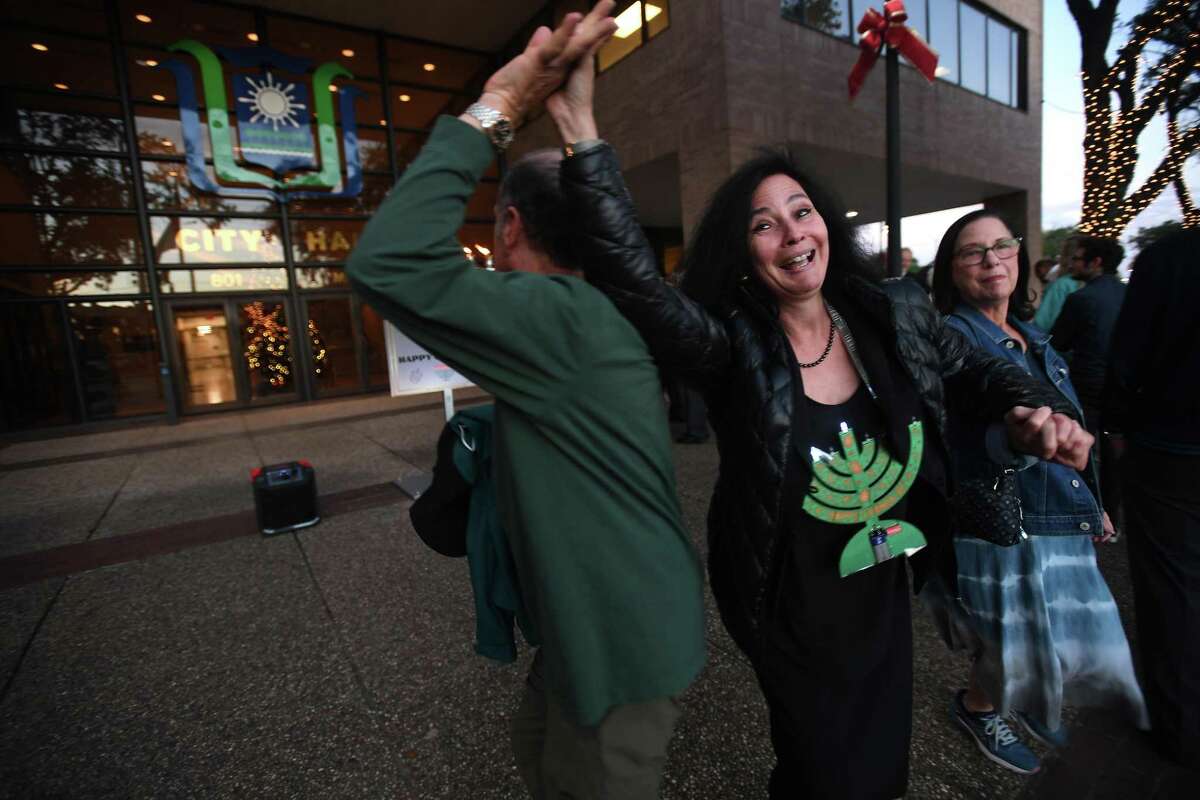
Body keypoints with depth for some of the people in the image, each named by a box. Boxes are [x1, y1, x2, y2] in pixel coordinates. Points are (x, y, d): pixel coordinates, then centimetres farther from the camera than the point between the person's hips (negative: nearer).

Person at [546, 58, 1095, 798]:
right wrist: (581, 130, -43)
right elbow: (633, 278, -38)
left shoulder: (896, 317, -8)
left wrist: (1034, 407, -11)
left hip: (881, 588, 5)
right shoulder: (733, 348, -23)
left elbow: (977, 368, 9)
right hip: (789, 606, -4)